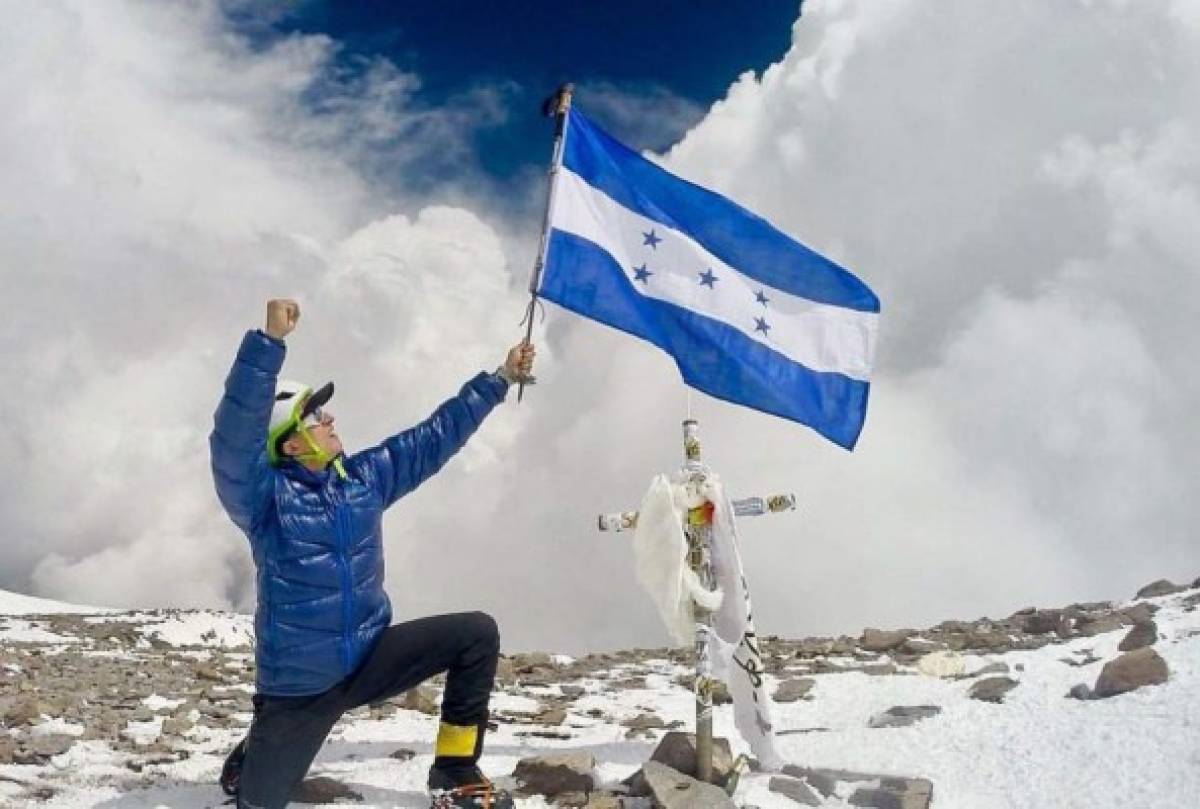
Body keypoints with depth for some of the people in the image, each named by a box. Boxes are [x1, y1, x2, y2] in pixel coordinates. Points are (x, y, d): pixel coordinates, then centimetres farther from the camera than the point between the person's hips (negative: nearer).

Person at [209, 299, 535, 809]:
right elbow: (235, 434, -34)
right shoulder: (264, 495, -16)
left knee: (478, 634, -10)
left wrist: (499, 380, 8)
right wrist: (270, 340, -45)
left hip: (369, 658, 5)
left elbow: (435, 436, 7)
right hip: (299, 685, -4)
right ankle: (252, 757, 41)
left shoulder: (364, 477, 1)